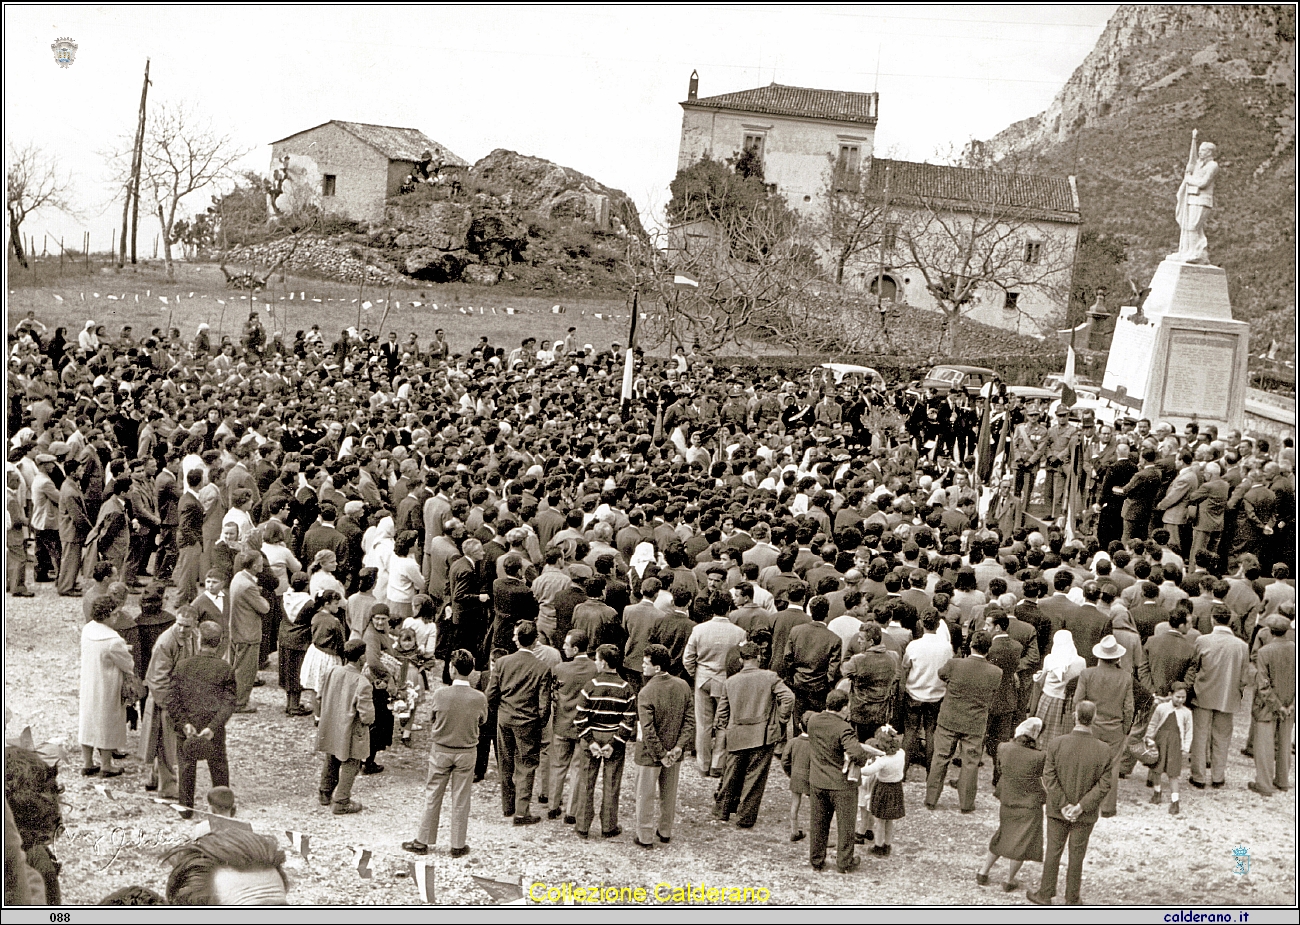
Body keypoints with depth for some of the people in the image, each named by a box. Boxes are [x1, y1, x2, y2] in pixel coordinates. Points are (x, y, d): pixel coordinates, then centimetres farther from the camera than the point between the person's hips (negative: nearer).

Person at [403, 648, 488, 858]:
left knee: (432, 797, 11)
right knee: (461, 800, 9)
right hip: (467, 752, 0)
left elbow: (434, 717, 0)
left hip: (441, 751, 0)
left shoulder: (440, 694, -16)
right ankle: (458, 845, 15)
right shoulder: (479, 698, -14)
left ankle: (422, 841, 18)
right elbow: (482, 721, 2)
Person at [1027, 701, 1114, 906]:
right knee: (1077, 855, 13)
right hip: (1085, 815, 0)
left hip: (1057, 811, 0)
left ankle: (1045, 895, 26)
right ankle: (1072, 900, 23)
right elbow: (1104, 785, -14)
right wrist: (1081, 806, -13)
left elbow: (1049, 778, -15)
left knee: (1053, 851, 15)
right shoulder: (1103, 750, -15)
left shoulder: (1056, 744, -16)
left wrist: (1063, 805, -11)